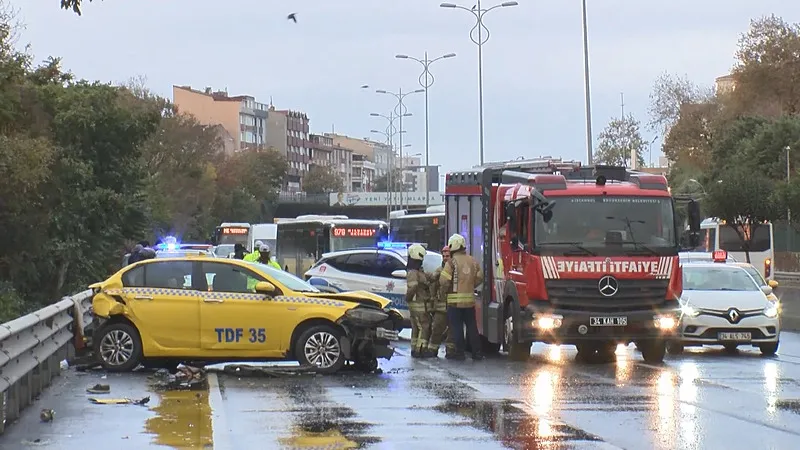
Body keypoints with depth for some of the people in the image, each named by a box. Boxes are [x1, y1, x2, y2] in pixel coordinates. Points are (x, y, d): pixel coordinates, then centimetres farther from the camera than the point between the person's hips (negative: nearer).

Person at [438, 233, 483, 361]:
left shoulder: (452, 262, -11)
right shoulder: (473, 261, 8)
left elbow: (444, 280, -15)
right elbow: (479, 277, 12)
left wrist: (442, 292, 1)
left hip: (455, 301, -5)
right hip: (470, 300, 5)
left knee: (456, 327, 2)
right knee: (472, 327, 12)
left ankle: (459, 352, 2)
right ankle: (476, 352, 12)